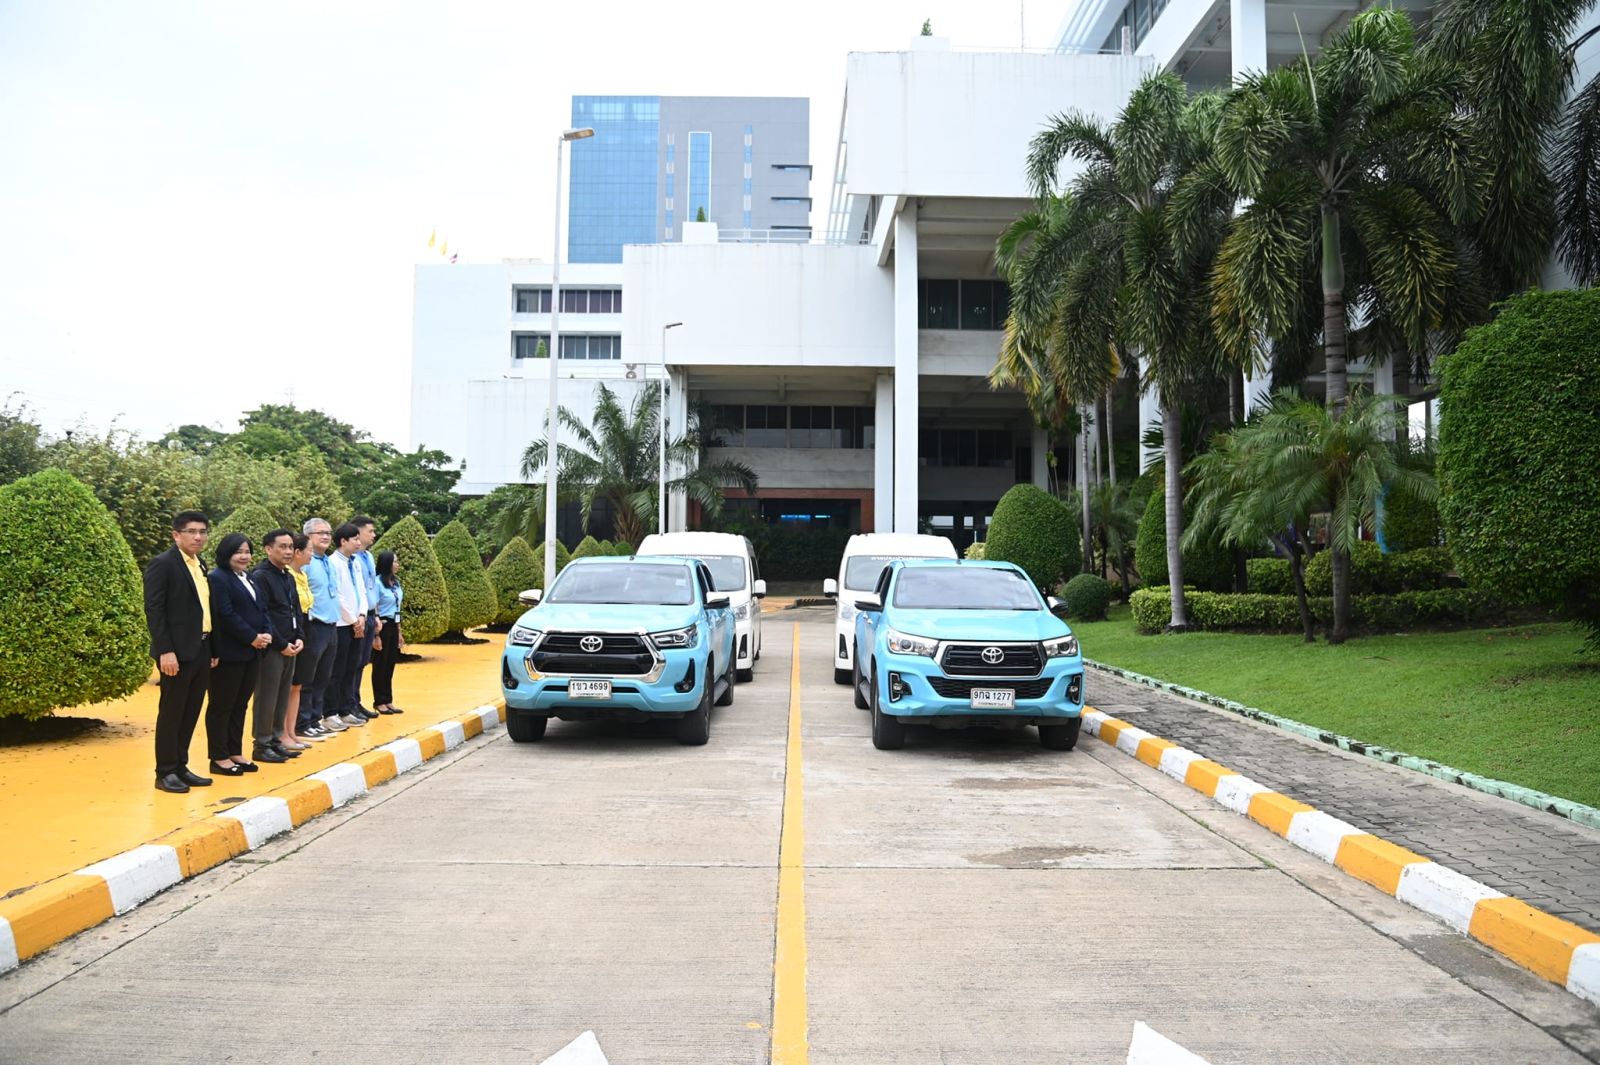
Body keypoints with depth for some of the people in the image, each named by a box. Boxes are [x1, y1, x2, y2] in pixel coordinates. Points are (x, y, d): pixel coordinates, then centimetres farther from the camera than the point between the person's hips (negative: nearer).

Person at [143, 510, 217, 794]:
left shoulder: (200, 566, 15)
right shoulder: (162, 564, -9)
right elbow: (153, 610, -14)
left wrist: (212, 649, 13)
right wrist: (165, 651, -20)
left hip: (201, 650, 7)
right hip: (178, 652, -7)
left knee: (191, 712, 12)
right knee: (171, 712, 1)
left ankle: (180, 767, 21)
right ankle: (165, 772, 10)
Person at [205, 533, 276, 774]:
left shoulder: (248, 578, 18)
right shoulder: (217, 578, -10)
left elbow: (261, 610, 17)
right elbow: (226, 614, -19)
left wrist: (267, 634, -1)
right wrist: (252, 638, -16)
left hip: (252, 652, 9)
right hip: (228, 654, -9)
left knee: (240, 704, 13)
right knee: (221, 706, 1)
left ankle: (235, 753, 20)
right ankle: (219, 758, 7)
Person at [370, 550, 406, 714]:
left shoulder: (396, 582, 10)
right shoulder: (378, 582, -13)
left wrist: (399, 632, 17)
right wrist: (376, 635, -16)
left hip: (393, 626, 7)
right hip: (382, 626, -7)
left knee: (390, 665, 11)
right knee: (380, 665, 1)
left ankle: (388, 701, 17)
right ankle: (379, 702, 10)